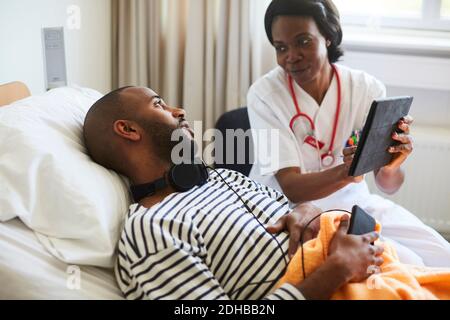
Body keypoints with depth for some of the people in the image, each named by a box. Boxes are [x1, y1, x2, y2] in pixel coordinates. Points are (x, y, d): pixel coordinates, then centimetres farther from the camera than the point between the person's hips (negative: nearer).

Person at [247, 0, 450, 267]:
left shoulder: (368, 88, -8)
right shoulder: (265, 94, -16)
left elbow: (389, 186, -9)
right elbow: (291, 188, -21)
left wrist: (391, 167, -32)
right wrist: (346, 172, -40)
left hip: (356, 204, 4)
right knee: (405, 266, -20)